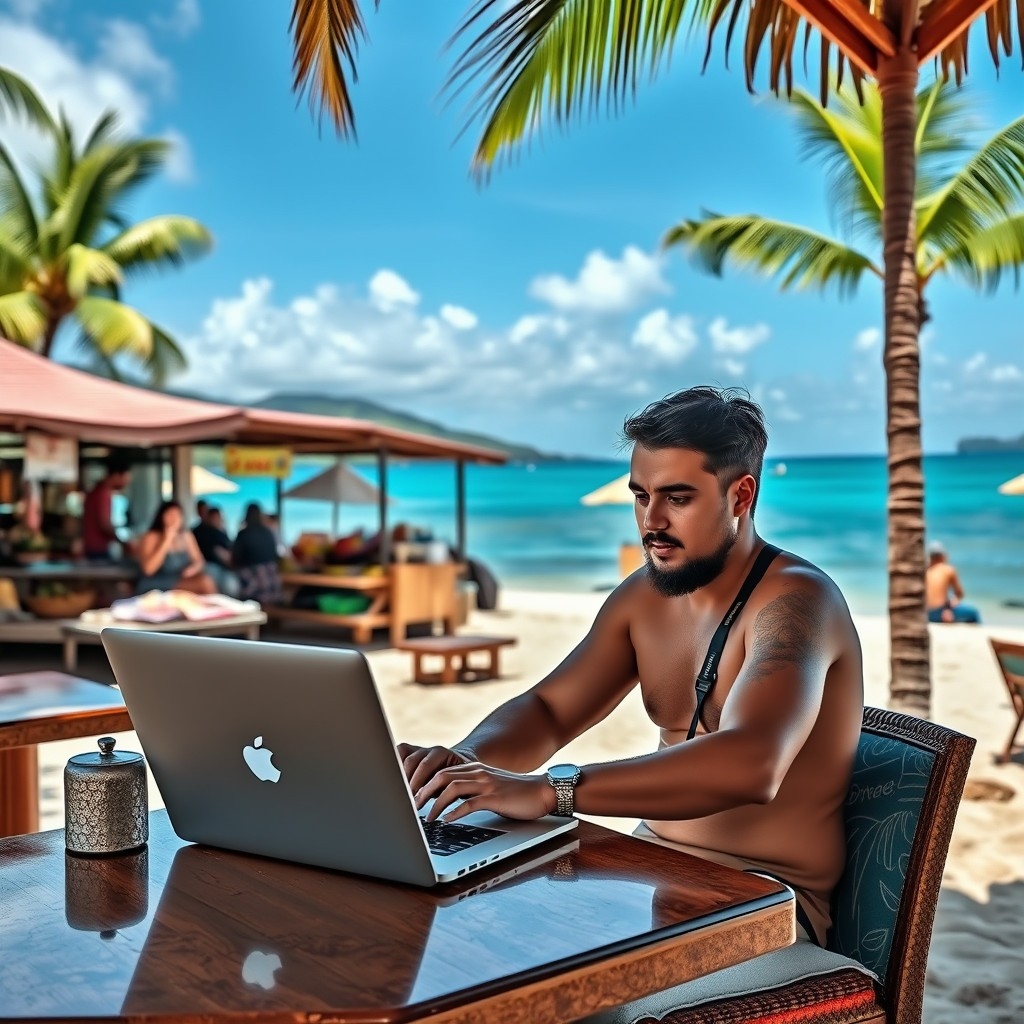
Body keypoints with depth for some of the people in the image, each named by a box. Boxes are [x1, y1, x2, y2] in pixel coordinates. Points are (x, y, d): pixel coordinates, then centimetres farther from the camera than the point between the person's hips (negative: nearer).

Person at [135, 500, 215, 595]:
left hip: (182, 581, 6)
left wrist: (193, 568, -9)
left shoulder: (186, 536, 10)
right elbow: (148, 569, -17)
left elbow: (199, 561, 15)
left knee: (206, 580, -26)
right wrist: (167, 541, -17)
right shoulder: (150, 537, -6)